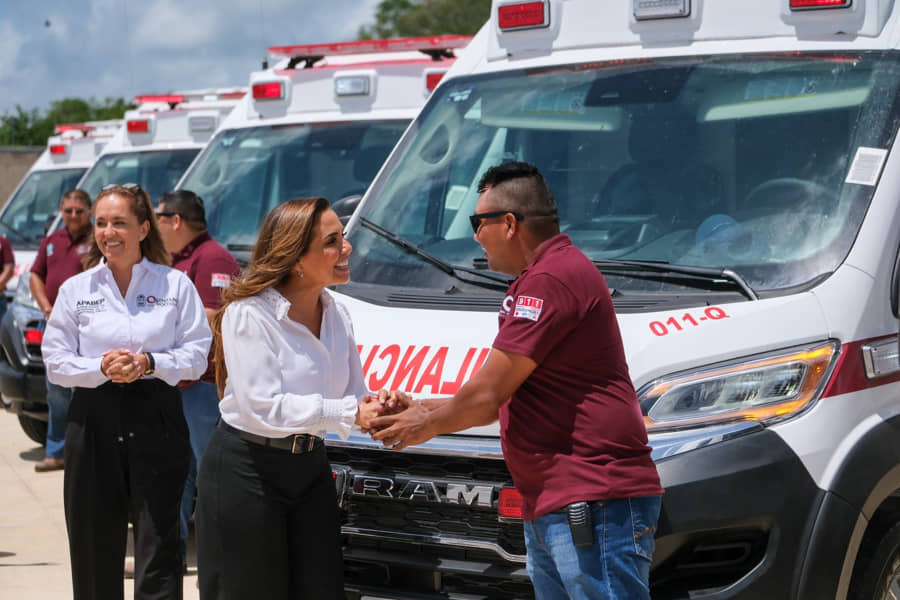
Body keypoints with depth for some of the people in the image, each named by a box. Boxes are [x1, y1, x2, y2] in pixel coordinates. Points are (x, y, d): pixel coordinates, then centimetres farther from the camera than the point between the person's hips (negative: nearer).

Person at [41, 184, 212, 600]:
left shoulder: (175, 284, 4)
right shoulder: (75, 289, 7)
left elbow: (197, 354, 1)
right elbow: (56, 362, 4)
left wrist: (149, 363, -15)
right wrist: (101, 368, -14)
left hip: (157, 421, -2)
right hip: (94, 421, 2)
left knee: (158, 545, -3)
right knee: (95, 547, 6)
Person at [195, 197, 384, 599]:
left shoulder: (336, 316, 5)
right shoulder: (249, 313, -17)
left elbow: (356, 396, 4)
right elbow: (262, 407, -25)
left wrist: (380, 411, -21)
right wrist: (348, 413, -27)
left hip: (309, 469, 7)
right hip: (245, 472, -7)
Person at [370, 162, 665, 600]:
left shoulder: (552, 278, -14)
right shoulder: (543, 278, 23)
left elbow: (488, 394, -13)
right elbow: (500, 399, 25)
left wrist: (427, 424, 5)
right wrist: (418, 409, 20)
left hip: (594, 504, -11)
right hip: (549, 510, 11)